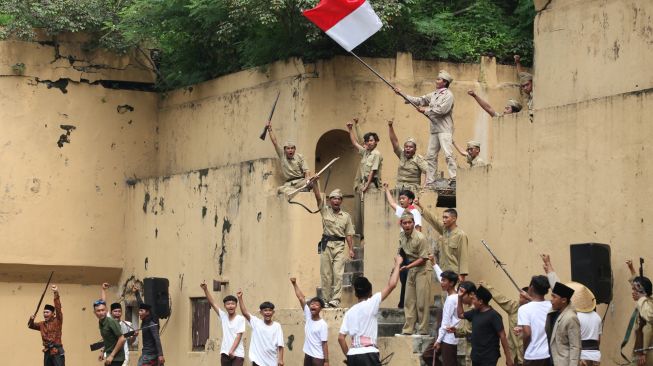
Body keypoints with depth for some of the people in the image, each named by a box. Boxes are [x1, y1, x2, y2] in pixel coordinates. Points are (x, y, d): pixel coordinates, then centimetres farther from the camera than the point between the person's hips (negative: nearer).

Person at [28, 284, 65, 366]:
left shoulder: (57, 321, -2)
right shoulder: (42, 324, 15)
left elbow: (58, 308, -14)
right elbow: (31, 326, 26)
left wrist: (56, 294, -25)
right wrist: (31, 320, 2)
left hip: (57, 352, -7)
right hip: (47, 352, 7)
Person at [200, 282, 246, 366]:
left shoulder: (240, 319, -3)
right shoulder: (223, 316, 8)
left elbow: (238, 336, -9)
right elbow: (212, 303, 1)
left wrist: (232, 351, -18)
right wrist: (205, 289, -10)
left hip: (237, 354, -4)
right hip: (225, 353, 4)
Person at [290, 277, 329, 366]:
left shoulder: (323, 324, -12)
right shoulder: (308, 316, 3)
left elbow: (324, 343, -12)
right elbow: (301, 298, 3)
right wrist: (294, 284, 0)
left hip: (318, 357, -7)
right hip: (308, 355, 7)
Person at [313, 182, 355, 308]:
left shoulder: (346, 216, 11)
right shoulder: (325, 211, 8)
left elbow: (348, 234, 9)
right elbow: (318, 196, -3)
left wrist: (351, 249, -2)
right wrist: (315, 182, -13)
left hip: (339, 246, 0)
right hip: (326, 244, 0)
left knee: (338, 273, -11)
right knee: (325, 274, 1)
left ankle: (336, 299, -15)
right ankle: (326, 299, 5)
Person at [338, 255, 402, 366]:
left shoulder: (350, 312, 15)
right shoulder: (371, 304, -2)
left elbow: (341, 337, 9)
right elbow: (391, 285, -7)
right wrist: (397, 264, 4)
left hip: (353, 355, 6)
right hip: (368, 355, -6)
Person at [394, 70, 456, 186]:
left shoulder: (448, 95, -5)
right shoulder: (434, 95, 19)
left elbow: (441, 110, -17)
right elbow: (419, 100, 19)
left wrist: (426, 110, -7)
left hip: (444, 130, -8)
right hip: (434, 130, 8)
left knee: (448, 154, -17)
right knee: (430, 156, 6)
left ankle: (453, 179, -19)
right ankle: (430, 182, 8)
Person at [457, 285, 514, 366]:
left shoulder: (493, 315, -15)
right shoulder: (475, 312, 8)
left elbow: (502, 336, -16)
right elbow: (460, 315, 28)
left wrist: (508, 358, -19)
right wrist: (460, 297, 15)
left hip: (489, 358, -8)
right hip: (476, 357, 8)